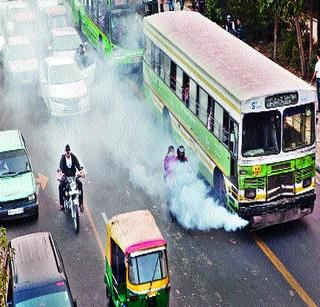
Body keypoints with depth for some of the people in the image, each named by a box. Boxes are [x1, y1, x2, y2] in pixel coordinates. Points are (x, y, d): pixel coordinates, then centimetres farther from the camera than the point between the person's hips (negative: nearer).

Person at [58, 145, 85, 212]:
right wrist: (60, 173, -44)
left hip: (73, 175, 2)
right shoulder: (63, 158, -7)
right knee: (61, 186, -26)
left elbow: (77, 164, -14)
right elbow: (60, 166, -23)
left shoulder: (73, 157, -2)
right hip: (65, 176, -2)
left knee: (80, 184, -20)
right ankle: (61, 203, -18)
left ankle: (81, 203, -14)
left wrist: (81, 171, -33)